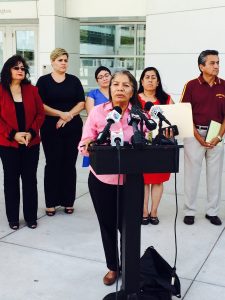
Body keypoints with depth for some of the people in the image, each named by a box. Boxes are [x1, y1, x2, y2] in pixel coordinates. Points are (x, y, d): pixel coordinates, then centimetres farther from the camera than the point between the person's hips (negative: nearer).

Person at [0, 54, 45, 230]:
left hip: (31, 143, 2)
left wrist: (31, 133, -12)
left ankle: (31, 217, 19)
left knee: (30, 179, 7)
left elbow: (40, 114, 2)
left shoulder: (32, 90, 5)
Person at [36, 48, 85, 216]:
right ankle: (51, 203, 8)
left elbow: (81, 103, 3)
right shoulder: (43, 81, 4)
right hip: (51, 128, -1)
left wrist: (68, 116, -11)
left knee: (69, 164, 4)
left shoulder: (74, 80, 9)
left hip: (73, 128, 2)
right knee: (53, 163, 0)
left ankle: (68, 201, 12)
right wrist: (61, 113, -13)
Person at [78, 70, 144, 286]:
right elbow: (84, 145, -6)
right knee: (107, 225, 15)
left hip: (131, 181, 0)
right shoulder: (97, 112, -5)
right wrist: (89, 146, -28)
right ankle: (112, 267, 37)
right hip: (101, 180, 1)